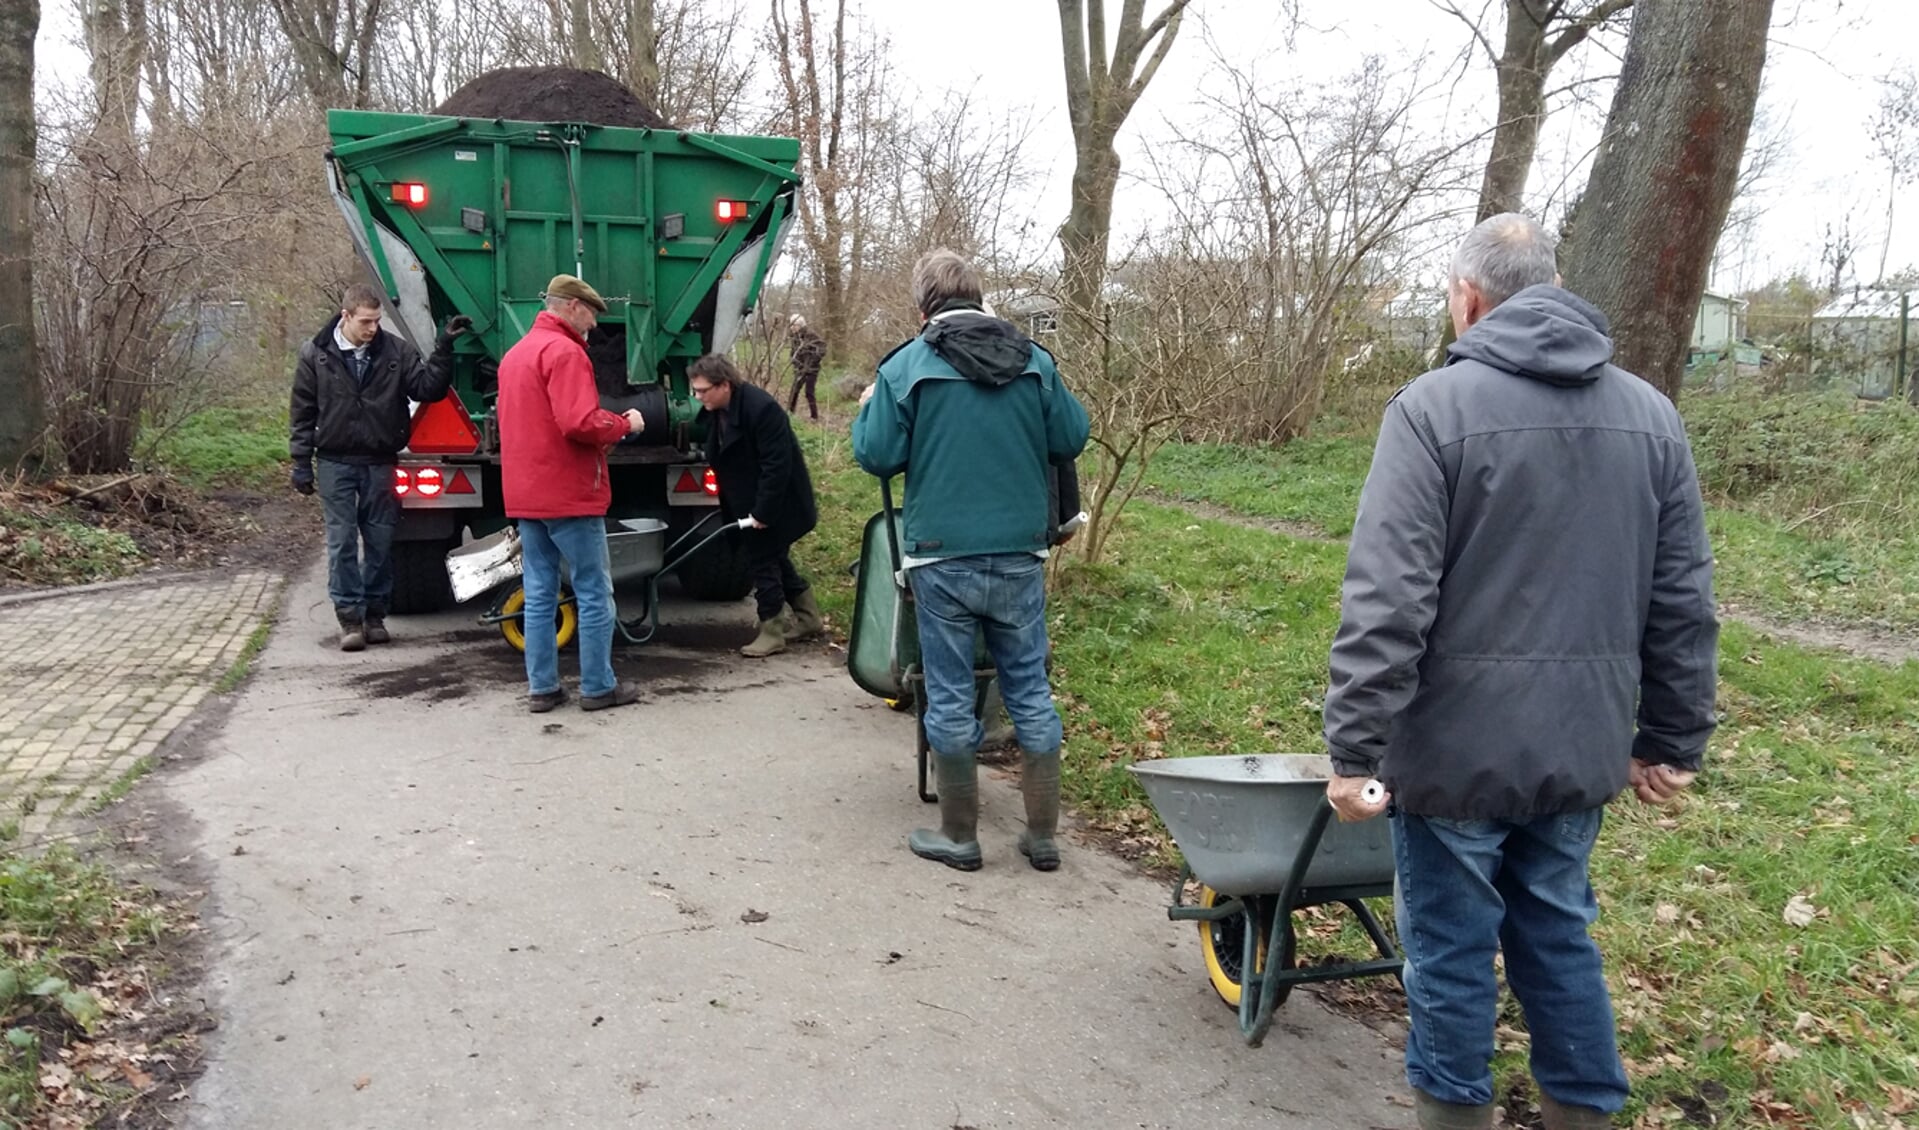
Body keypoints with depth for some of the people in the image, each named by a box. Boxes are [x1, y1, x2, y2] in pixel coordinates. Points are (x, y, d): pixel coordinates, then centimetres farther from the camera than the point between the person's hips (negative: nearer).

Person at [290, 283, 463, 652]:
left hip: (380, 463, 1)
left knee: (381, 541, 7)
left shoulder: (395, 350, -1)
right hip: (335, 464, -1)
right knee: (342, 542, -1)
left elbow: (427, 388, -6)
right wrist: (301, 462, 1)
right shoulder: (316, 354, -1)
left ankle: (374, 614, 18)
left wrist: (444, 347, -16)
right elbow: (302, 412, 3)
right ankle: (350, 618, 4)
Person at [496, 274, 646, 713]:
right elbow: (580, 423, -25)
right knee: (594, 593, 0)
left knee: (538, 593, 10)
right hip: (569, 495, -9)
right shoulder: (564, 351, -13)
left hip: (525, 495, 9)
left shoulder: (514, 354, 17)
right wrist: (624, 423, -7)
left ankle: (541, 687, 13)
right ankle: (598, 687, 5)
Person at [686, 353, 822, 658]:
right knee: (775, 557, 17)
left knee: (763, 560, -6)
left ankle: (773, 631, 6)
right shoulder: (714, 411, 0)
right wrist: (730, 504, 12)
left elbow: (777, 465, -28)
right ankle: (807, 618, 30)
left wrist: (763, 511, -26)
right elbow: (718, 457, 13)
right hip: (747, 503, 9)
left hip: (775, 503, -9)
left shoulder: (761, 408, -27)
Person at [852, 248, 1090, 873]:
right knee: (1031, 691, 11)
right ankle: (1043, 834, 18)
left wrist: (867, 408, 14)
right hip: (1020, 556, 3)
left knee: (950, 697, 8)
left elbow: (877, 455, -5)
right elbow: (1071, 439, 7)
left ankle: (959, 836, 18)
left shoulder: (906, 366, -5)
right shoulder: (1034, 360, 3)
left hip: (942, 557, -2)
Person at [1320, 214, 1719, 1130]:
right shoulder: (1649, 413, 6)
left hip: (1458, 743, -5)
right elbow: (1683, 604, 8)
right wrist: (1674, 739, 16)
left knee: (1452, 947, 10)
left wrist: (1354, 748, -14)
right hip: (1583, 746, 6)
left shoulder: (1435, 407, -11)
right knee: (1558, 933, 21)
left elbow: (1386, 601, -18)